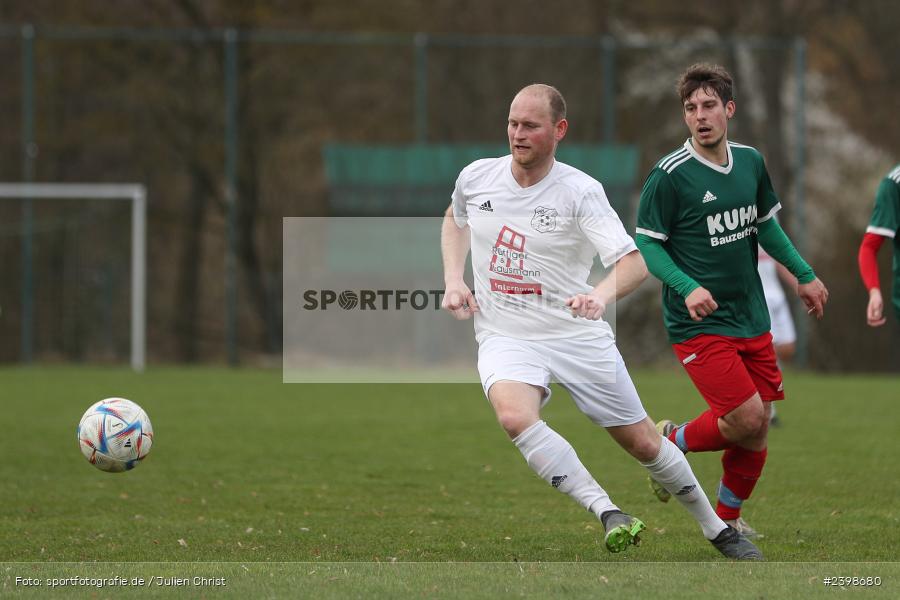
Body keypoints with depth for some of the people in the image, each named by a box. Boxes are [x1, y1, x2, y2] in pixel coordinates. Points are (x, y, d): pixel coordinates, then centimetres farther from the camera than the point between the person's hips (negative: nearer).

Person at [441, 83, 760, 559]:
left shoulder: (580, 191, -13)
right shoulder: (476, 177, -1)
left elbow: (634, 261, -23)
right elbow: (455, 219, 23)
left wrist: (601, 295, -44)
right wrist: (453, 280, 7)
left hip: (578, 335, -1)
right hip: (505, 336, 1)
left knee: (643, 443, 5)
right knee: (514, 414, -33)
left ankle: (716, 528, 28)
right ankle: (606, 511, -33)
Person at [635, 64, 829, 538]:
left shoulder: (750, 162, 5)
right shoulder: (669, 175, -14)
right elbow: (647, 244, -11)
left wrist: (803, 274, 20)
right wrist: (687, 288, -25)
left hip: (750, 318, 6)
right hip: (699, 323, -6)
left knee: (756, 430, 6)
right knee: (747, 419, -15)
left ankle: (728, 518, 26)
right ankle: (671, 442, 13)